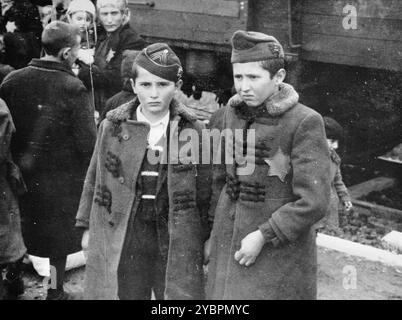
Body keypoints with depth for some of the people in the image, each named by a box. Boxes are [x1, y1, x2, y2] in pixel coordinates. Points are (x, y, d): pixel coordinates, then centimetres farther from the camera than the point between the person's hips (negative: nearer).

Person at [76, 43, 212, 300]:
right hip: (121, 242, 1)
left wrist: (207, 237, 3)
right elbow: (95, 179, 8)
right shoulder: (112, 126, -1)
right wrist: (88, 228, 9)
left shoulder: (192, 130, -3)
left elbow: (205, 189, 2)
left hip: (176, 241, -1)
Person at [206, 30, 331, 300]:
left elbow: (313, 202, -18)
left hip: (279, 252, -5)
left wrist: (263, 236, -18)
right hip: (230, 247, 5)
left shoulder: (305, 122, -16)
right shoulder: (233, 114, 2)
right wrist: (214, 233, 14)